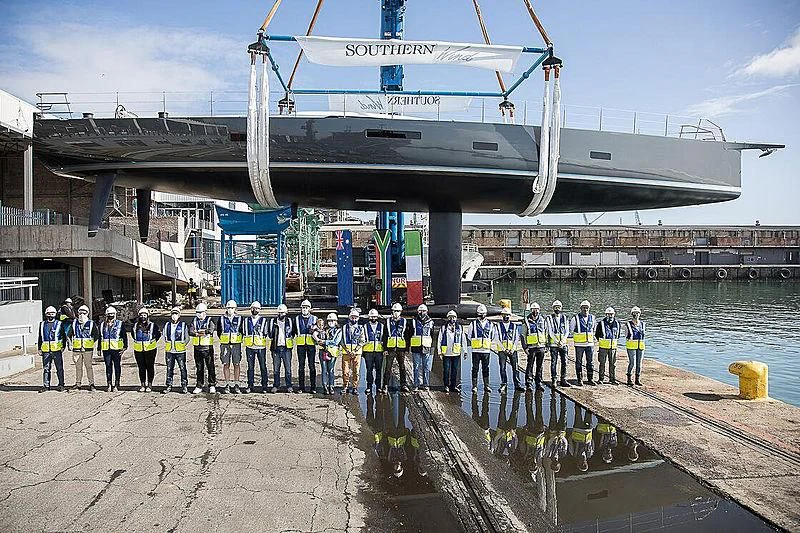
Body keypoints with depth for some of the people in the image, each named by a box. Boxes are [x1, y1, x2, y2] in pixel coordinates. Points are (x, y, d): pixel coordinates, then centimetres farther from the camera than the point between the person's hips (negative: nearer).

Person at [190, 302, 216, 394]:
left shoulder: (209, 320, -1)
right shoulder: (194, 320, 8)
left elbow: (211, 330, -21)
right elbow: (190, 331, -8)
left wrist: (197, 331, -23)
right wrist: (202, 332, -25)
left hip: (208, 347, -3)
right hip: (197, 348, 3)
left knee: (210, 367, 1)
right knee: (199, 368, 9)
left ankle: (212, 385, 10)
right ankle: (199, 386, 18)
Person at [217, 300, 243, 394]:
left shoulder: (239, 318, 2)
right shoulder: (222, 319, 4)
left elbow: (242, 331, 10)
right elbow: (218, 331, 14)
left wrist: (239, 339, 5)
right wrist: (223, 339, 10)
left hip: (236, 344, -1)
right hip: (225, 344, 1)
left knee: (237, 364, 1)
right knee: (226, 364, 3)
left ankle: (236, 385, 10)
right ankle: (227, 385, 12)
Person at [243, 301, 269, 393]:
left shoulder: (263, 320, 5)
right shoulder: (246, 321, 11)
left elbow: (265, 334, 7)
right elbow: (244, 333, 17)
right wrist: (246, 342, 9)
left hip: (261, 347, -2)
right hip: (250, 347, 2)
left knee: (263, 367, -1)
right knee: (250, 367, 5)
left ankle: (264, 386, 6)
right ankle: (250, 385, 15)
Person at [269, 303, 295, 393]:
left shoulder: (289, 321, 8)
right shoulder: (273, 321, 7)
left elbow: (293, 332, 18)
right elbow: (270, 334, 7)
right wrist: (275, 327, -8)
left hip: (286, 348, -1)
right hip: (276, 347, 1)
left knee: (288, 368, -2)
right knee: (276, 368, 4)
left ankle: (289, 386, 5)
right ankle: (276, 385, 14)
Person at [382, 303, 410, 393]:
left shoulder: (404, 322, 8)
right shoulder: (388, 321, 6)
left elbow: (407, 336, 9)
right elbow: (384, 335, 6)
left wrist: (406, 348, 4)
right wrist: (385, 348, 0)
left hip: (401, 348, 1)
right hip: (390, 348, -1)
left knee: (402, 368, 8)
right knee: (388, 368, -1)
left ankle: (403, 385, 17)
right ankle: (385, 386, 4)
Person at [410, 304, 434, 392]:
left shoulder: (430, 322, 9)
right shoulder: (413, 321, 7)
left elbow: (432, 336, 12)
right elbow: (409, 334, 9)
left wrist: (432, 348, 7)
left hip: (427, 348, 1)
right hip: (416, 348, -1)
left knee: (427, 368, 3)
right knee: (417, 368, 2)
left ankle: (426, 385, 12)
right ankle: (416, 385, 8)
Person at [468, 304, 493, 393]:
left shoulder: (490, 324, 9)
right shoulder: (473, 323, 2)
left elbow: (492, 336, 20)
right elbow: (469, 335, 10)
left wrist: (488, 343, 10)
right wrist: (474, 342, 4)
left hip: (486, 350, 2)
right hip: (476, 350, -2)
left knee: (486, 368, 5)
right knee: (475, 368, 1)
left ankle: (486, 386, 11)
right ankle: (474, 386, 7)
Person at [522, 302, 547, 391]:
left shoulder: (542, 320, 11)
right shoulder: (526, 321, -2)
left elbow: (546, 333, 18)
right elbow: (523, 335, -1)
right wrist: (525, 347, -7)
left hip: (541, 346, 4)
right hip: (531, 347, -4)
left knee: (539, 366, 9)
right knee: (530, 366, -4)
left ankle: (539, 383, 16)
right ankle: (528, 384, 1)